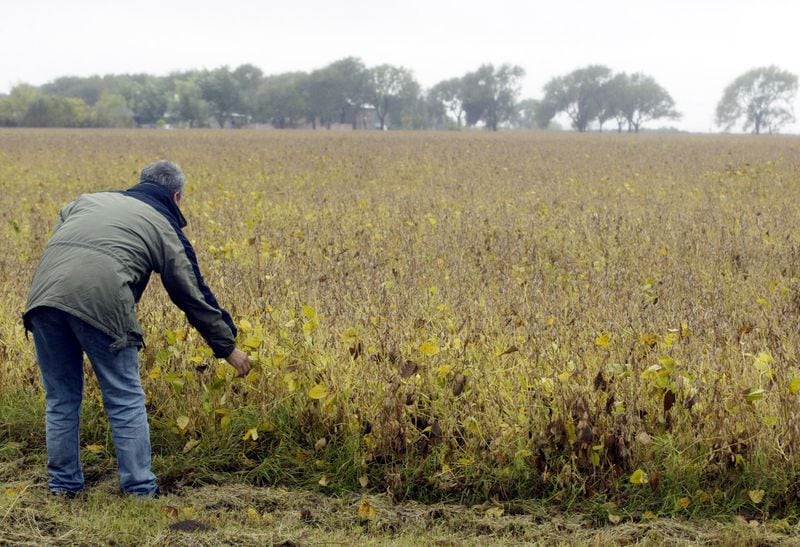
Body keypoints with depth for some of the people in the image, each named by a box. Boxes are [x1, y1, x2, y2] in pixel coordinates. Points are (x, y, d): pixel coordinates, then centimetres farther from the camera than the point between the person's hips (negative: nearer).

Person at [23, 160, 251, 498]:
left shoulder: (92, 199, 33)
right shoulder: (165, 228, 20)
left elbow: (57, 239, 29)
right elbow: (194, 295, 24)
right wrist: (228, 346, 33)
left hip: (44, 295, 4)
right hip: (98, 300, -4)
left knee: (60, 399, 19)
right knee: (125, 401, 9)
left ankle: (63, 484, 27)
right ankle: (139, 489, 13)